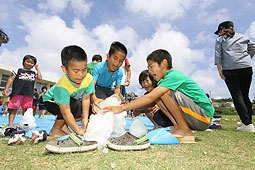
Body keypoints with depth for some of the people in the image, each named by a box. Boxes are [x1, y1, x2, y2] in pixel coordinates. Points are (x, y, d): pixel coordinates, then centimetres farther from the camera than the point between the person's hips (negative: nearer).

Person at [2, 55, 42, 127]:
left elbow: (39, 78, 3)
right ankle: (10, 123, 1)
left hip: (29, 94, 3)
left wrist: (37, 69, 11)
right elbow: (11, 78, 7)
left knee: (26, 109, 5)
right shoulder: (18, 70, 13)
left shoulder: (33, 73, 20)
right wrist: (6, 88, -3)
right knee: (14, 108, -3)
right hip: (17, 92, -2)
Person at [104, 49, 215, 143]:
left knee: (165, 91, -24)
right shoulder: (164, 81, 11)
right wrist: (131, 107, -2)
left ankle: (184, 131, -13)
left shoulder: (173, 75, -19)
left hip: (204, 115, -8)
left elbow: (150, 97, -28)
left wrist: (122, 108, -26)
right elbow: (152, 102, 8)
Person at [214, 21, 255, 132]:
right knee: (245, 95, 13)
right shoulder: (243, 37, 24)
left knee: (237, 96, -6)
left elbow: (218, 55, 1)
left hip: (229, 69, -4)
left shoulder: (220, 39, 13)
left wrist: (220, 70, -3)